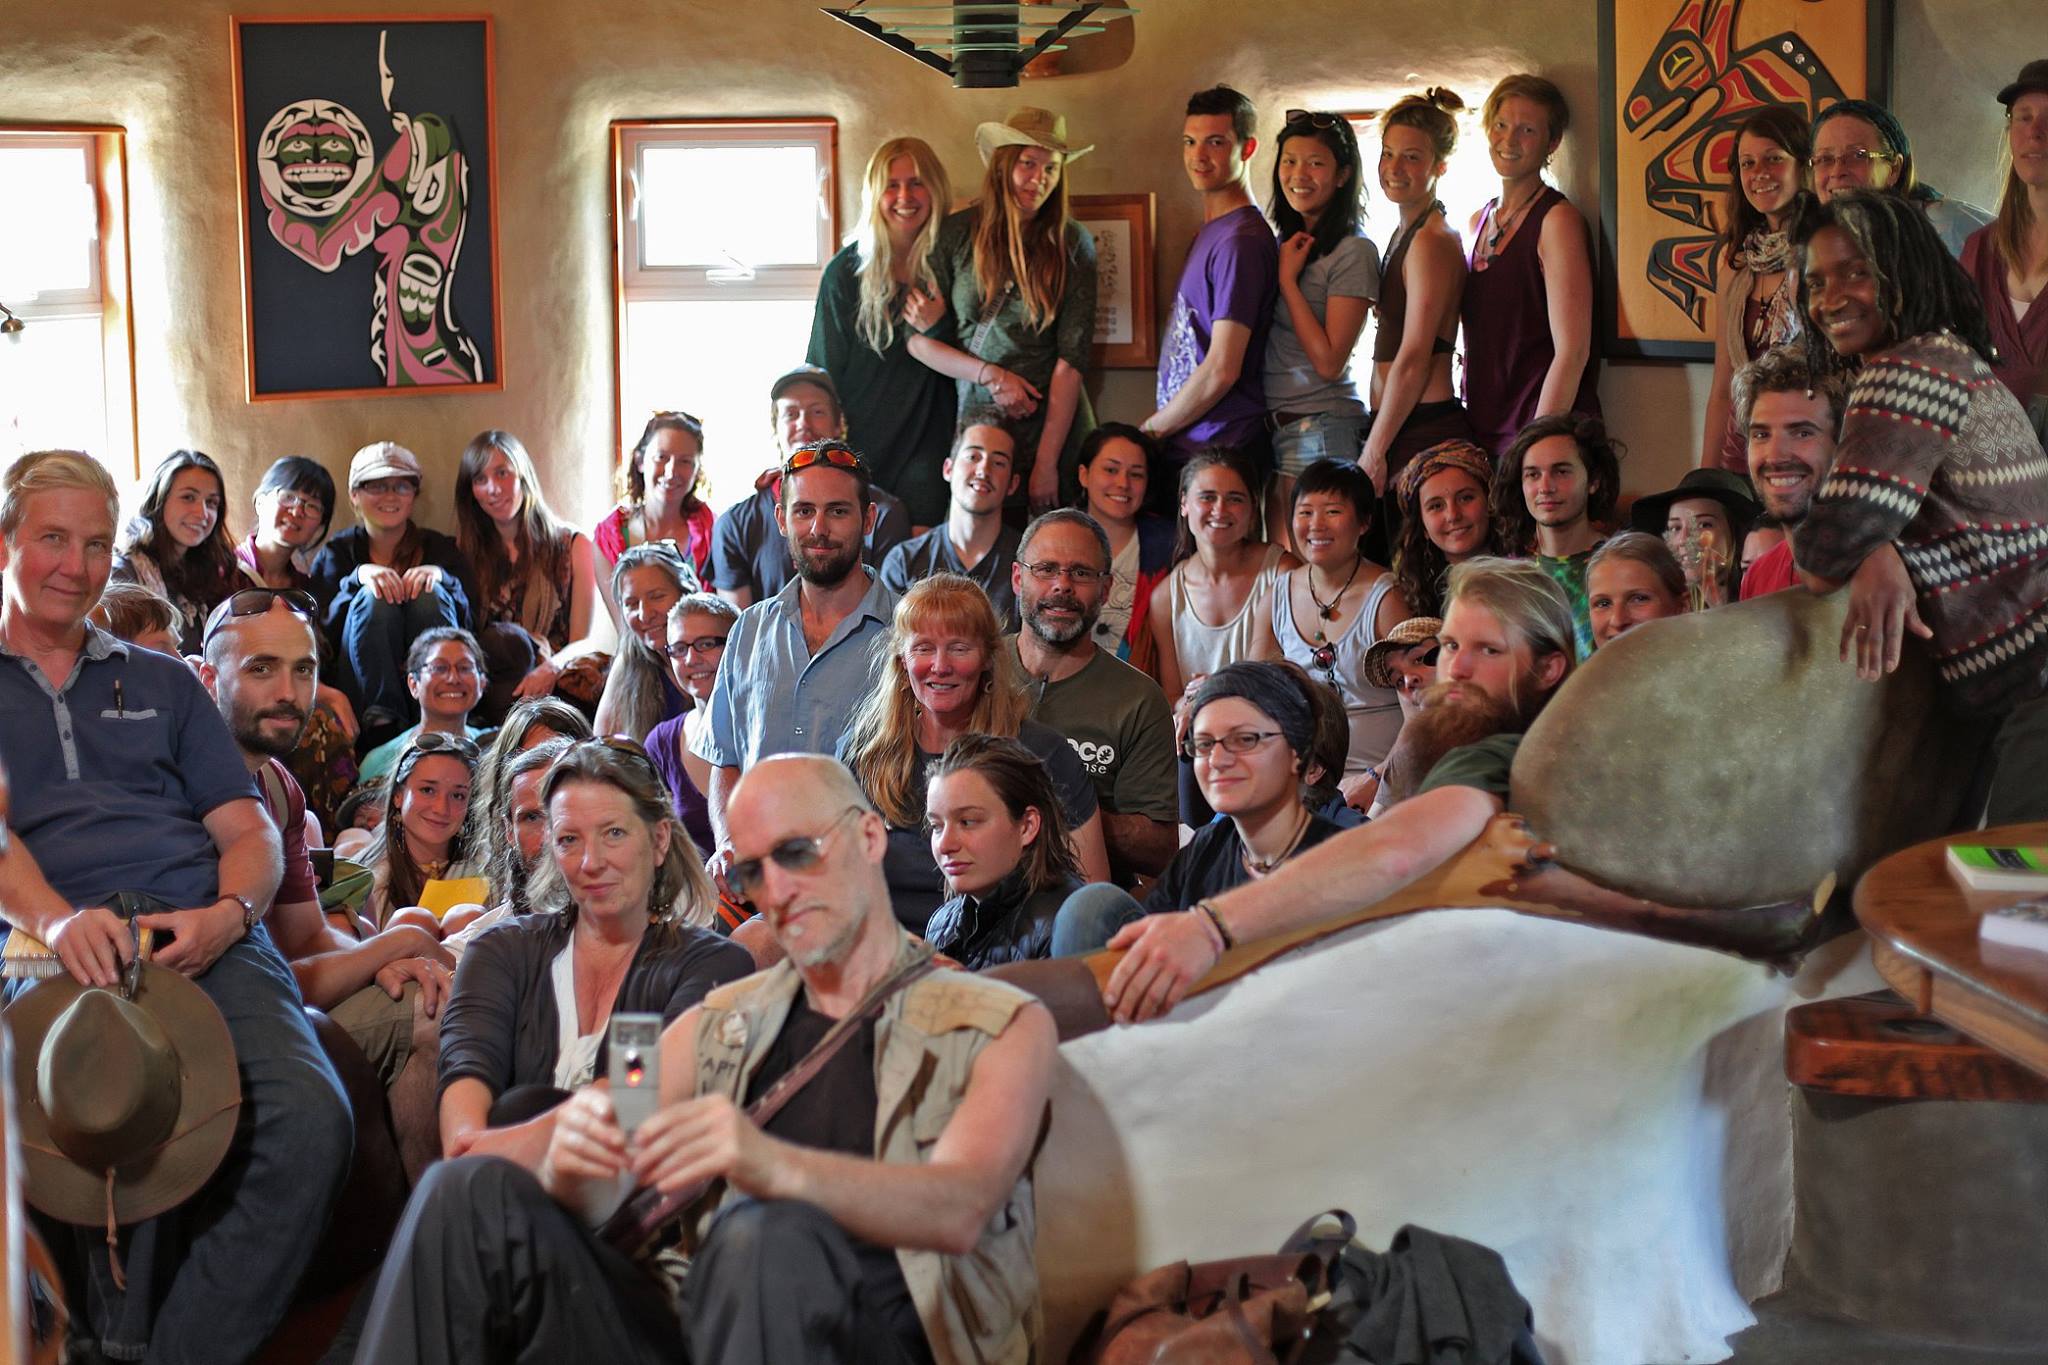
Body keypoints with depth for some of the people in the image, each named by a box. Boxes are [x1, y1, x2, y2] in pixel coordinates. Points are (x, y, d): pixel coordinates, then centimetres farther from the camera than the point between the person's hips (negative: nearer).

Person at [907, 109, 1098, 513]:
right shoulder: (956, 234, 0)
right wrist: (988, 376, -12)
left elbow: (1073, 358, -7)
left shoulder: (1073, 244, -3)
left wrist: (1047, 461, -12)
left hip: (1054, 423, -1)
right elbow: (916, 339, 2)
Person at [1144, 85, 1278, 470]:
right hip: (1185, 448, 9)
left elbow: (1221, 370, -18)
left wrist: (1151, 430, -7)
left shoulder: (1241, 240, -13)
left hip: (1220, 453, -9)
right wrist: (1160, 427, 10)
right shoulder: (1210, 232, 17)